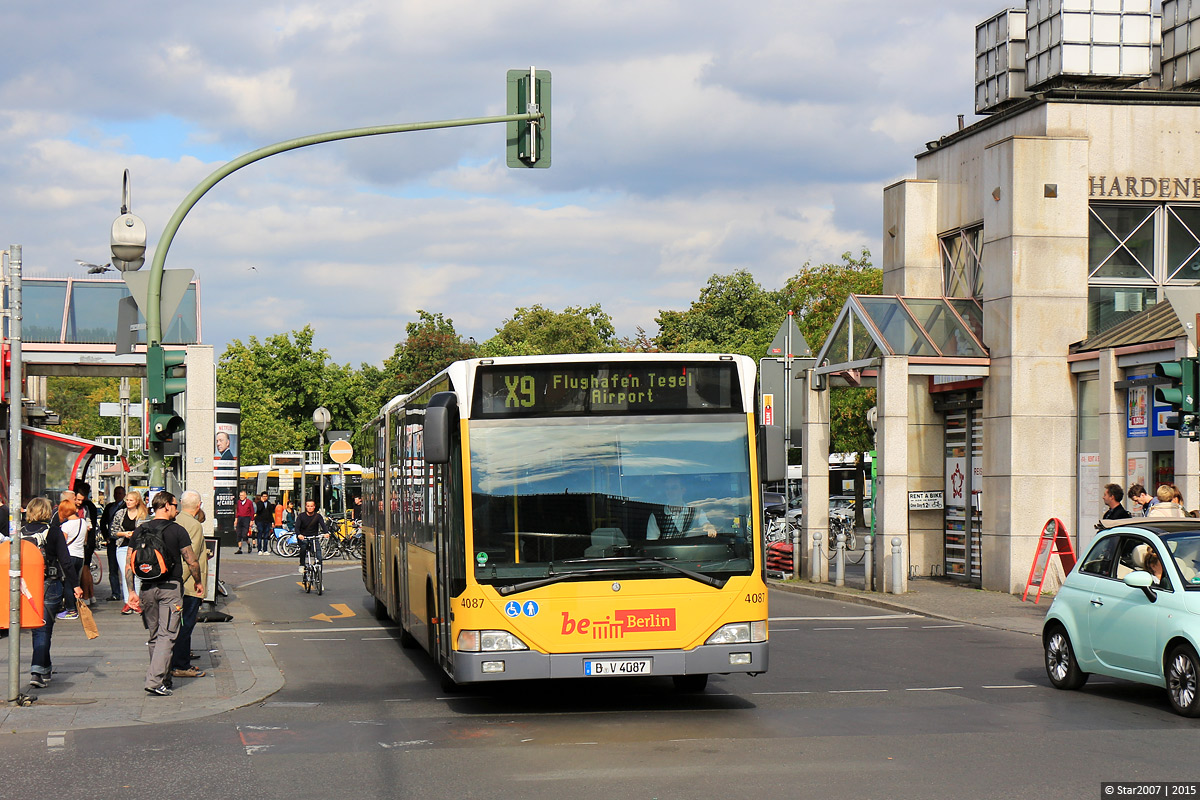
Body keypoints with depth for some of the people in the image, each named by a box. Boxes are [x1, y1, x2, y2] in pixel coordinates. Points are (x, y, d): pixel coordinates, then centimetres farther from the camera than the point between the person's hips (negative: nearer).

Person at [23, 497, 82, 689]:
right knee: (44, 629, 0)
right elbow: (66, 561, -7)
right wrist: (75, 585, -3)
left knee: (37, 628, 17)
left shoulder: (21, 533, 2)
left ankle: (45, 668, 28)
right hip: (50, 585, -3)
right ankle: (37, 671, -11)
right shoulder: (53, 532, -5)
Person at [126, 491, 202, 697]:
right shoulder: (177, 530, -6)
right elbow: (191, 561, -4)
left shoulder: (140, 531, 7)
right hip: (170, 587, -5)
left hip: (147, 587, 5)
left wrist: (132, 591, 8)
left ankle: (160, 675, 26)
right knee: (166, 635, -6)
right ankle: (155, 680, -15)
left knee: (154, 635, 17)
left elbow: (129, 564, 4)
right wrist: (198, 582, 13)